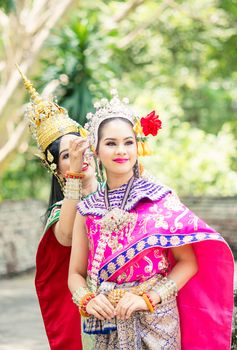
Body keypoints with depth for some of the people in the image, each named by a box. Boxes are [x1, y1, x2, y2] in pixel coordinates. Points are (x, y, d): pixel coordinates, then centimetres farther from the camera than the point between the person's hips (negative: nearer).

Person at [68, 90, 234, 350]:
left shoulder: (161, 199, -5)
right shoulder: (87, 210, 4)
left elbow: (188, 262, -6)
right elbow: (75, 274, 7)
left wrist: (148, 298, -15)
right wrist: (87, 300, -12)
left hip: (156, 321, -2)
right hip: (106, 325, 2)